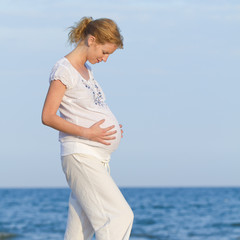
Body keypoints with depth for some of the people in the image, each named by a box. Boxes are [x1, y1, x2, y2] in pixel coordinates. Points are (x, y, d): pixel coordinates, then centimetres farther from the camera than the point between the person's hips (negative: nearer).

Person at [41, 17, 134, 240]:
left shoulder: (86, 69, 17)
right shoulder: (63, 70, -11)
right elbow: (48, 117, -15)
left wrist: (112, 128, 8)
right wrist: (87, 132, -23)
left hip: (97, 158, 9)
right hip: (80, 156, -9)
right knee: (119, 216, -14)